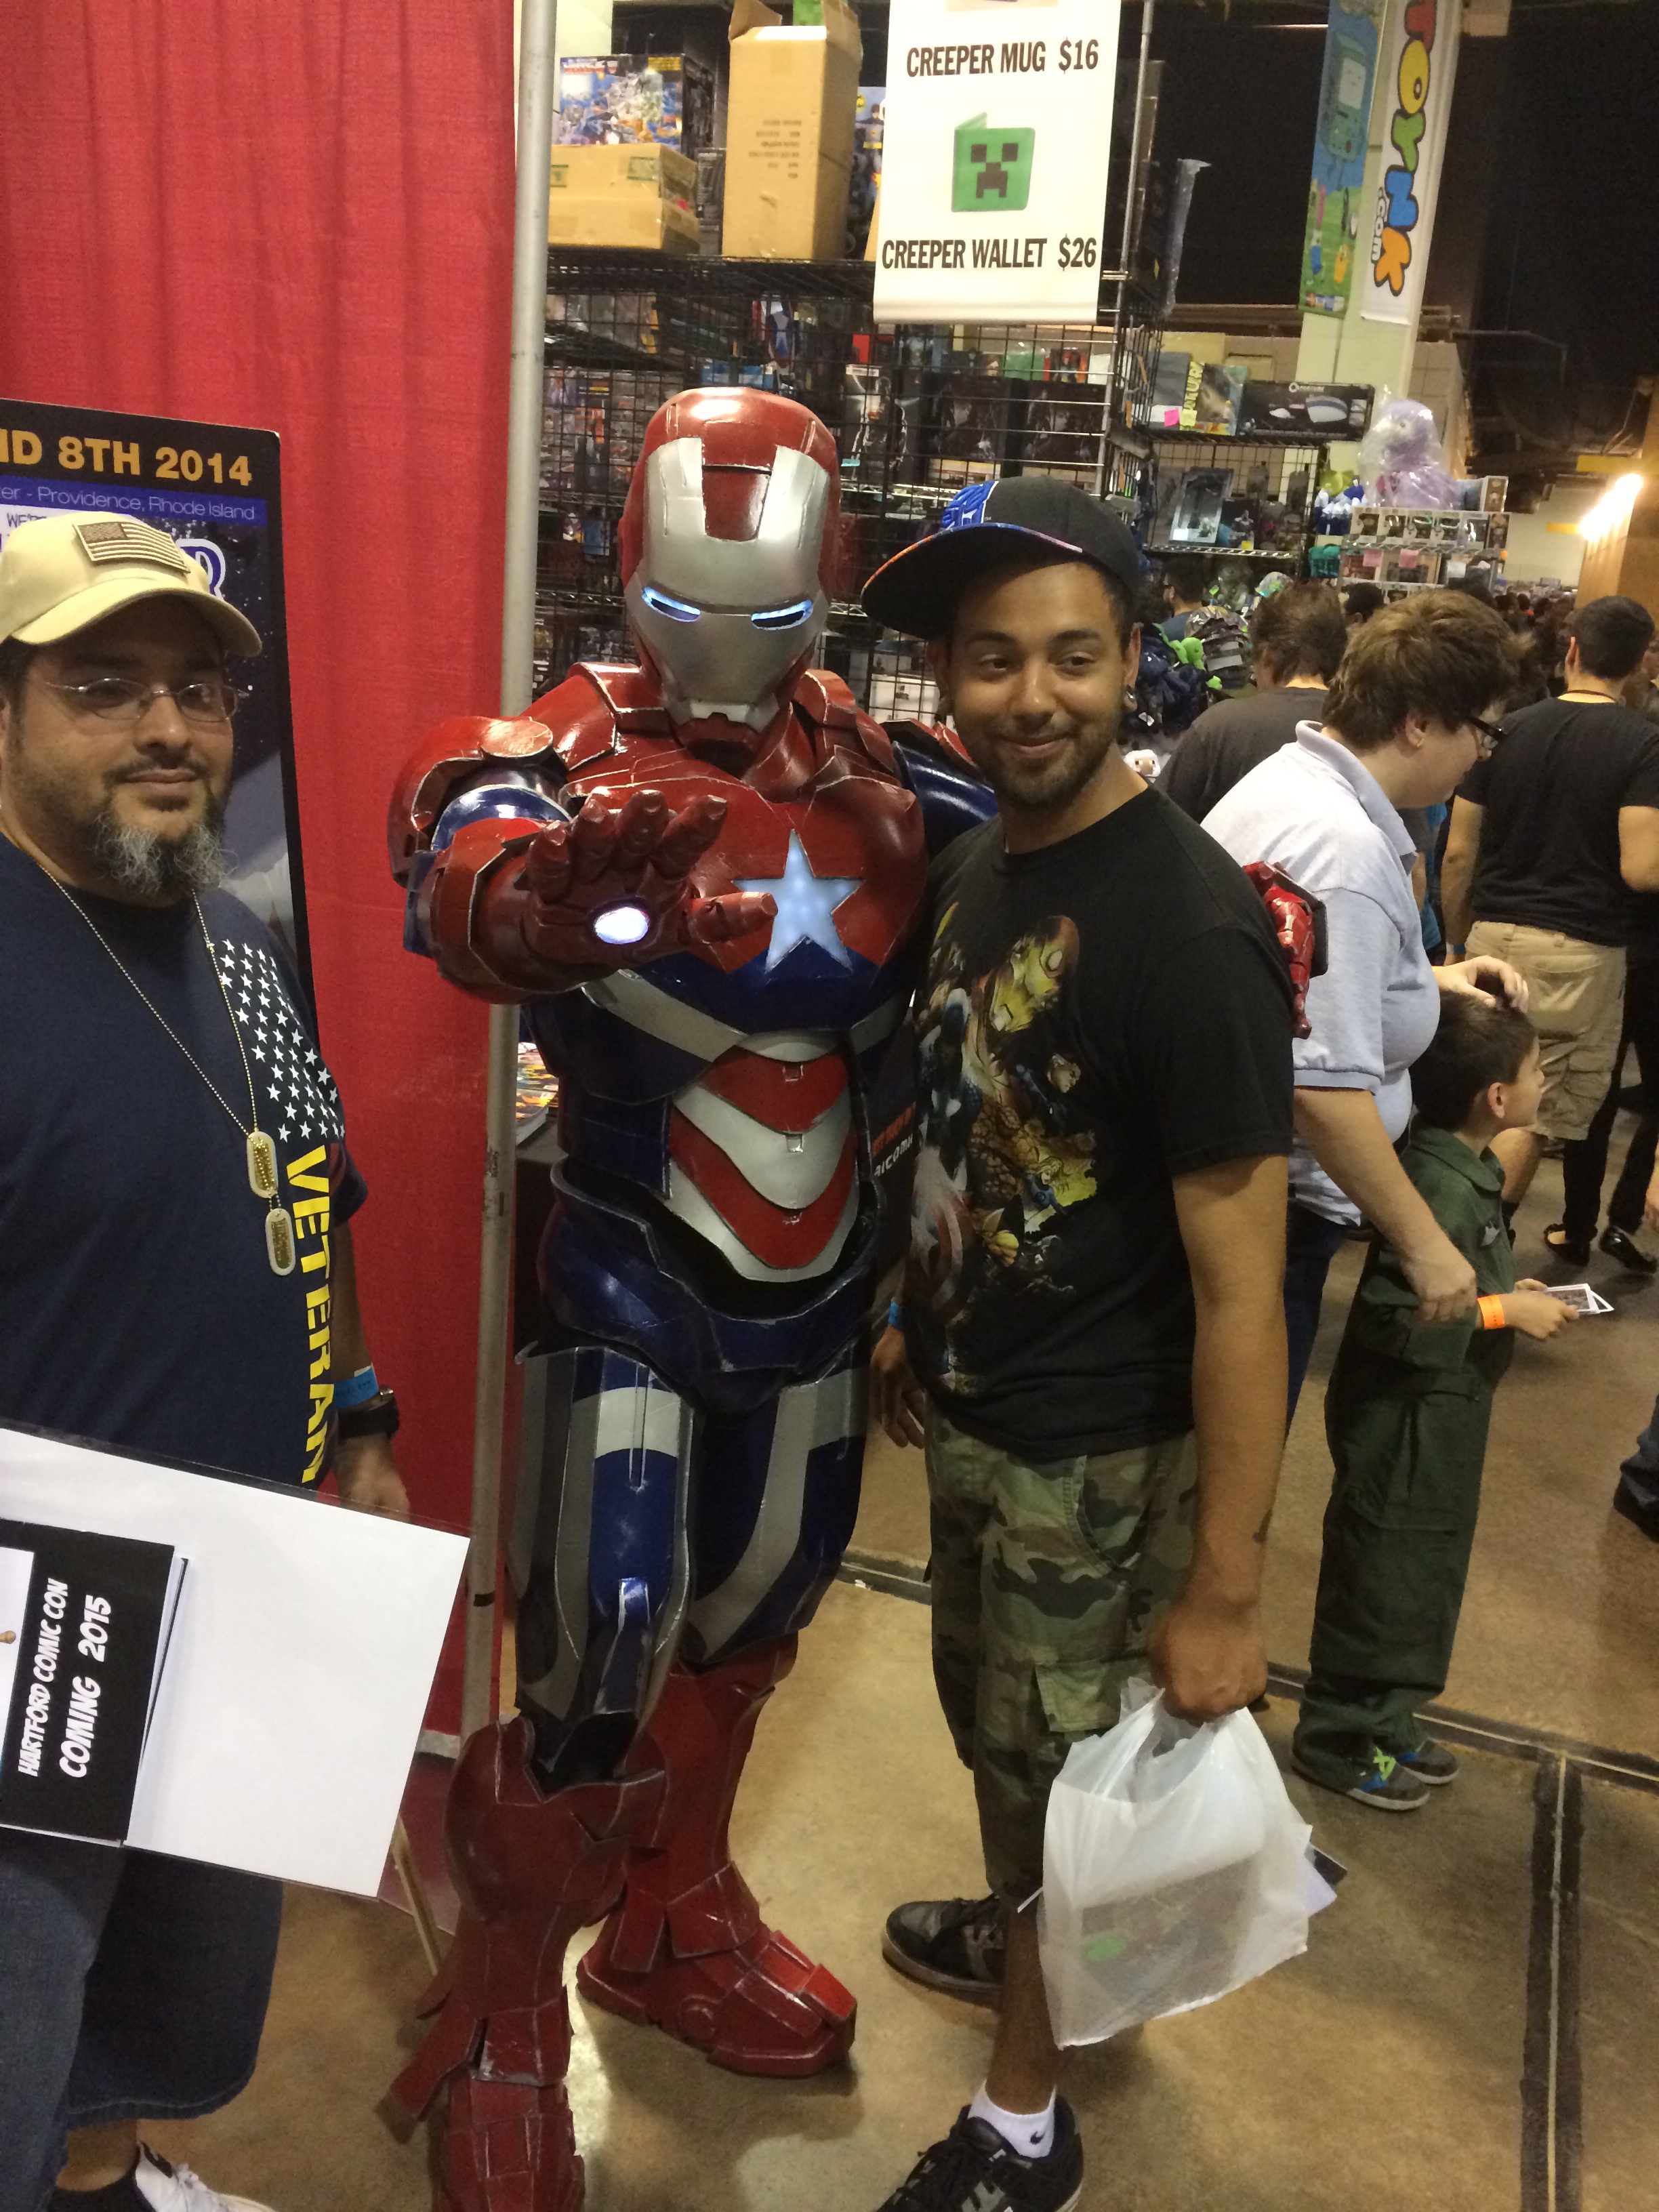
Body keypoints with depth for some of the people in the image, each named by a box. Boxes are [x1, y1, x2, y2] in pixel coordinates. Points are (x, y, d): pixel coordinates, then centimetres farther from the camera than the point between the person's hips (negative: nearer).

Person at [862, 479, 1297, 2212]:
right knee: (988, 1724, 28)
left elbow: (1239, 1287, -25)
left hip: (1102, 1457, -7)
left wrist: (1224, 1592, -22)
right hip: (969, 1412, 7)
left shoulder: (1187, 928, -25)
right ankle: (1014, 1925, 57)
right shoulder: (973, 864, 0)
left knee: (1061, 1766, 13)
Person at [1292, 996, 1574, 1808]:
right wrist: (1504, 1312, -21)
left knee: (1424, 1578, 21)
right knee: (1383, 1582, 6)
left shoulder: (1460, 1168, 3)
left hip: (1437, 1414, 10)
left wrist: (1505, 1290, 3)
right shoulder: (1441, 1188, -26)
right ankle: (1338, 1740, 23)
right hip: (1405, 1420, -10)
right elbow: (1392, 1319, -28)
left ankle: (1385, 1723, 36)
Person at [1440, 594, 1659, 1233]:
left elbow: (1458, 854, 4)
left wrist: (1456, 941, 16)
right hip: (1582, 949, -4)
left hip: (1495, 935, 4)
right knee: (1536, 1115, 3)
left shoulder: (1508, 731, 3)